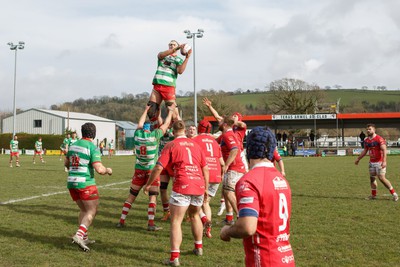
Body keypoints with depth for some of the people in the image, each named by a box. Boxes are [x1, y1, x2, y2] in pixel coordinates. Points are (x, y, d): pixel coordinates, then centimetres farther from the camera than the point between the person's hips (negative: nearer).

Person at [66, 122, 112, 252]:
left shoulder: (73, 145, 9)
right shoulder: (92, 148, -13)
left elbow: (66, 163, 21)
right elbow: (99, 169, -20)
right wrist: (108, 170, 1)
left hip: (71, 182, 7)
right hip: (86, 183, -7)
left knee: (84, 210, 19)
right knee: (92, 211, 1)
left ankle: (84, 237, 20)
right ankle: (79, 235, -14)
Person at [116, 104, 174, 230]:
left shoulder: (137, 134, -1)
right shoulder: (154, 135, -10)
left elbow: (140, 123, 19)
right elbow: (166, 124, 3)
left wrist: (146, 110, 31)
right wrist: (171, 111, 17)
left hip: (139, 170, 3)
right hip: (152, 170, -3)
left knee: (131, 196, 12)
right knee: (153, 196, 1)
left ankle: (121, 221, 15)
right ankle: (151, 223, -3)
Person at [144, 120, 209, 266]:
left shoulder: (171, 145, 2)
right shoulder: (195, 144, 15)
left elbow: (158, 168, -4)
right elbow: (205, 168, 14)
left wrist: (148, 184, 8)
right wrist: (206, 188, 22)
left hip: (182, 186, -5)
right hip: (199, 186, 5)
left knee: (176, 221, 0)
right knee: (194, 215, 27)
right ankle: (199, 247, 37)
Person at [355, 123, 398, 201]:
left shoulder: (379, 139, -14)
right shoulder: (366, 140, 8)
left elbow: (384, 150, -21)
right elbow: (365, 151, 22)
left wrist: (384, 161, -31)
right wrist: (358, 159, 27)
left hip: (380, 162, -7)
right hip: (372, 162, 7)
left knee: (381, 178, -11)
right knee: (372, 178, 9)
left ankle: (394, 193, 0)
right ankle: (373, 195, 19)